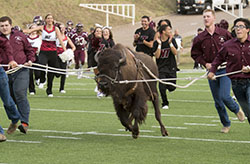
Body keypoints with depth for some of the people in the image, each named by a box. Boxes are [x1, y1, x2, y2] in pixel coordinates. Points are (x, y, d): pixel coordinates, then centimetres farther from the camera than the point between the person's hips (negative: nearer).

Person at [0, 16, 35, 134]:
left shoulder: (20, 36, 9)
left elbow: (29, 49, 19)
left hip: (21, 71, -2)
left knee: (20, 94, -17)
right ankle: (14, 121, 22)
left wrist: (30, 60, 2)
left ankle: (24, 122, -19)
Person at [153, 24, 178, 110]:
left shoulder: (172, 40, 1)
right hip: (161, 67, -2)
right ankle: (165, 103, 7)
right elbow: (157, 56, -11)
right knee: (162, 87, -13)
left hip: (171, 67, 2)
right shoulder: (156, 42, -3)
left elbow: (175, 53, -9)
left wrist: (170, 43, -20)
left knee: (171, 88, -1)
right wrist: (159, 44, -17)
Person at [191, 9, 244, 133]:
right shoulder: (199, 38, 0)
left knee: (224, 96, -17)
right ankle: (226, 124, 24)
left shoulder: (224, 33, -3)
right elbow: (195, 54, 11)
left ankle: (236, 110, 16)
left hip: (225, 69, -3)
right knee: (217, 101, 6)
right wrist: (205, 63, -3)